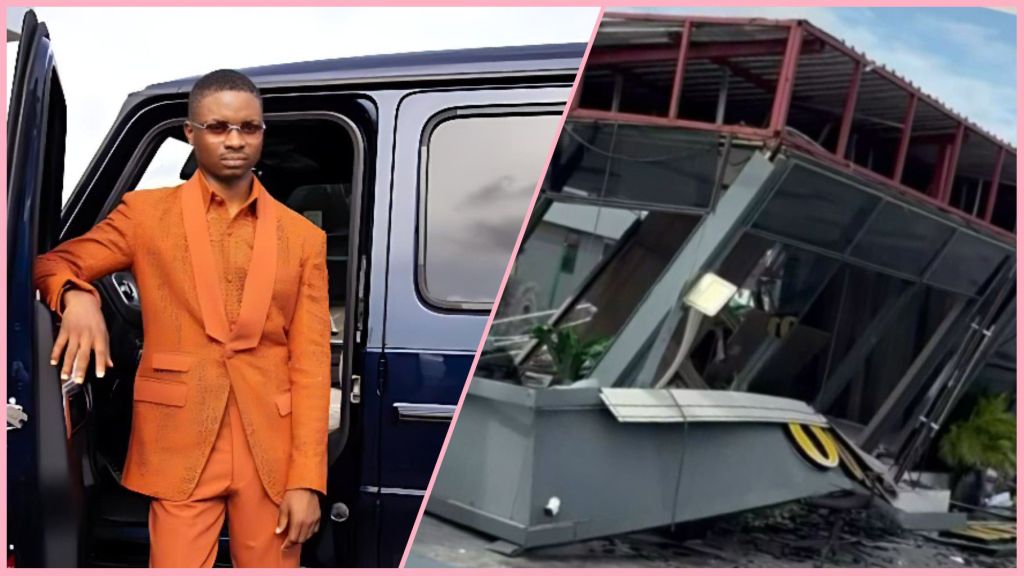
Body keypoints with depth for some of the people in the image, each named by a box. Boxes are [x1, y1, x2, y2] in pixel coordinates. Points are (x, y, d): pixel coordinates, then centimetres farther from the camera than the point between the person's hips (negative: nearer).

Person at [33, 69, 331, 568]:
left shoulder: (302, 236, 7)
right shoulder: (146, 213, 6)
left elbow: (311, 362, 2)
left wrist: (307, 480, -5)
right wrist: (77, 297, -17)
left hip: (273, 452, 1)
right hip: (180, 448, -1)